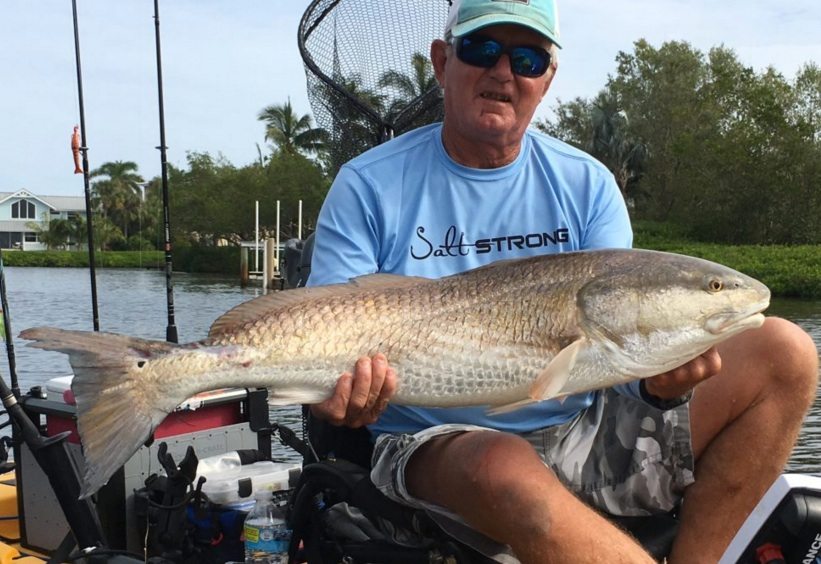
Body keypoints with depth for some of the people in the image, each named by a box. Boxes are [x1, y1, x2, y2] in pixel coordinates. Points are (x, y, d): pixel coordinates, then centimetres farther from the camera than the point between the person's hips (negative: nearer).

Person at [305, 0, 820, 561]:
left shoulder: (587, 184, 7)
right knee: (508, 473, -40)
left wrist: (664, 380, -22)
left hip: (583, 429, 4)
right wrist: (343, 393, -29)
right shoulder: (369, 187, -1)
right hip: (439, 445, -3)